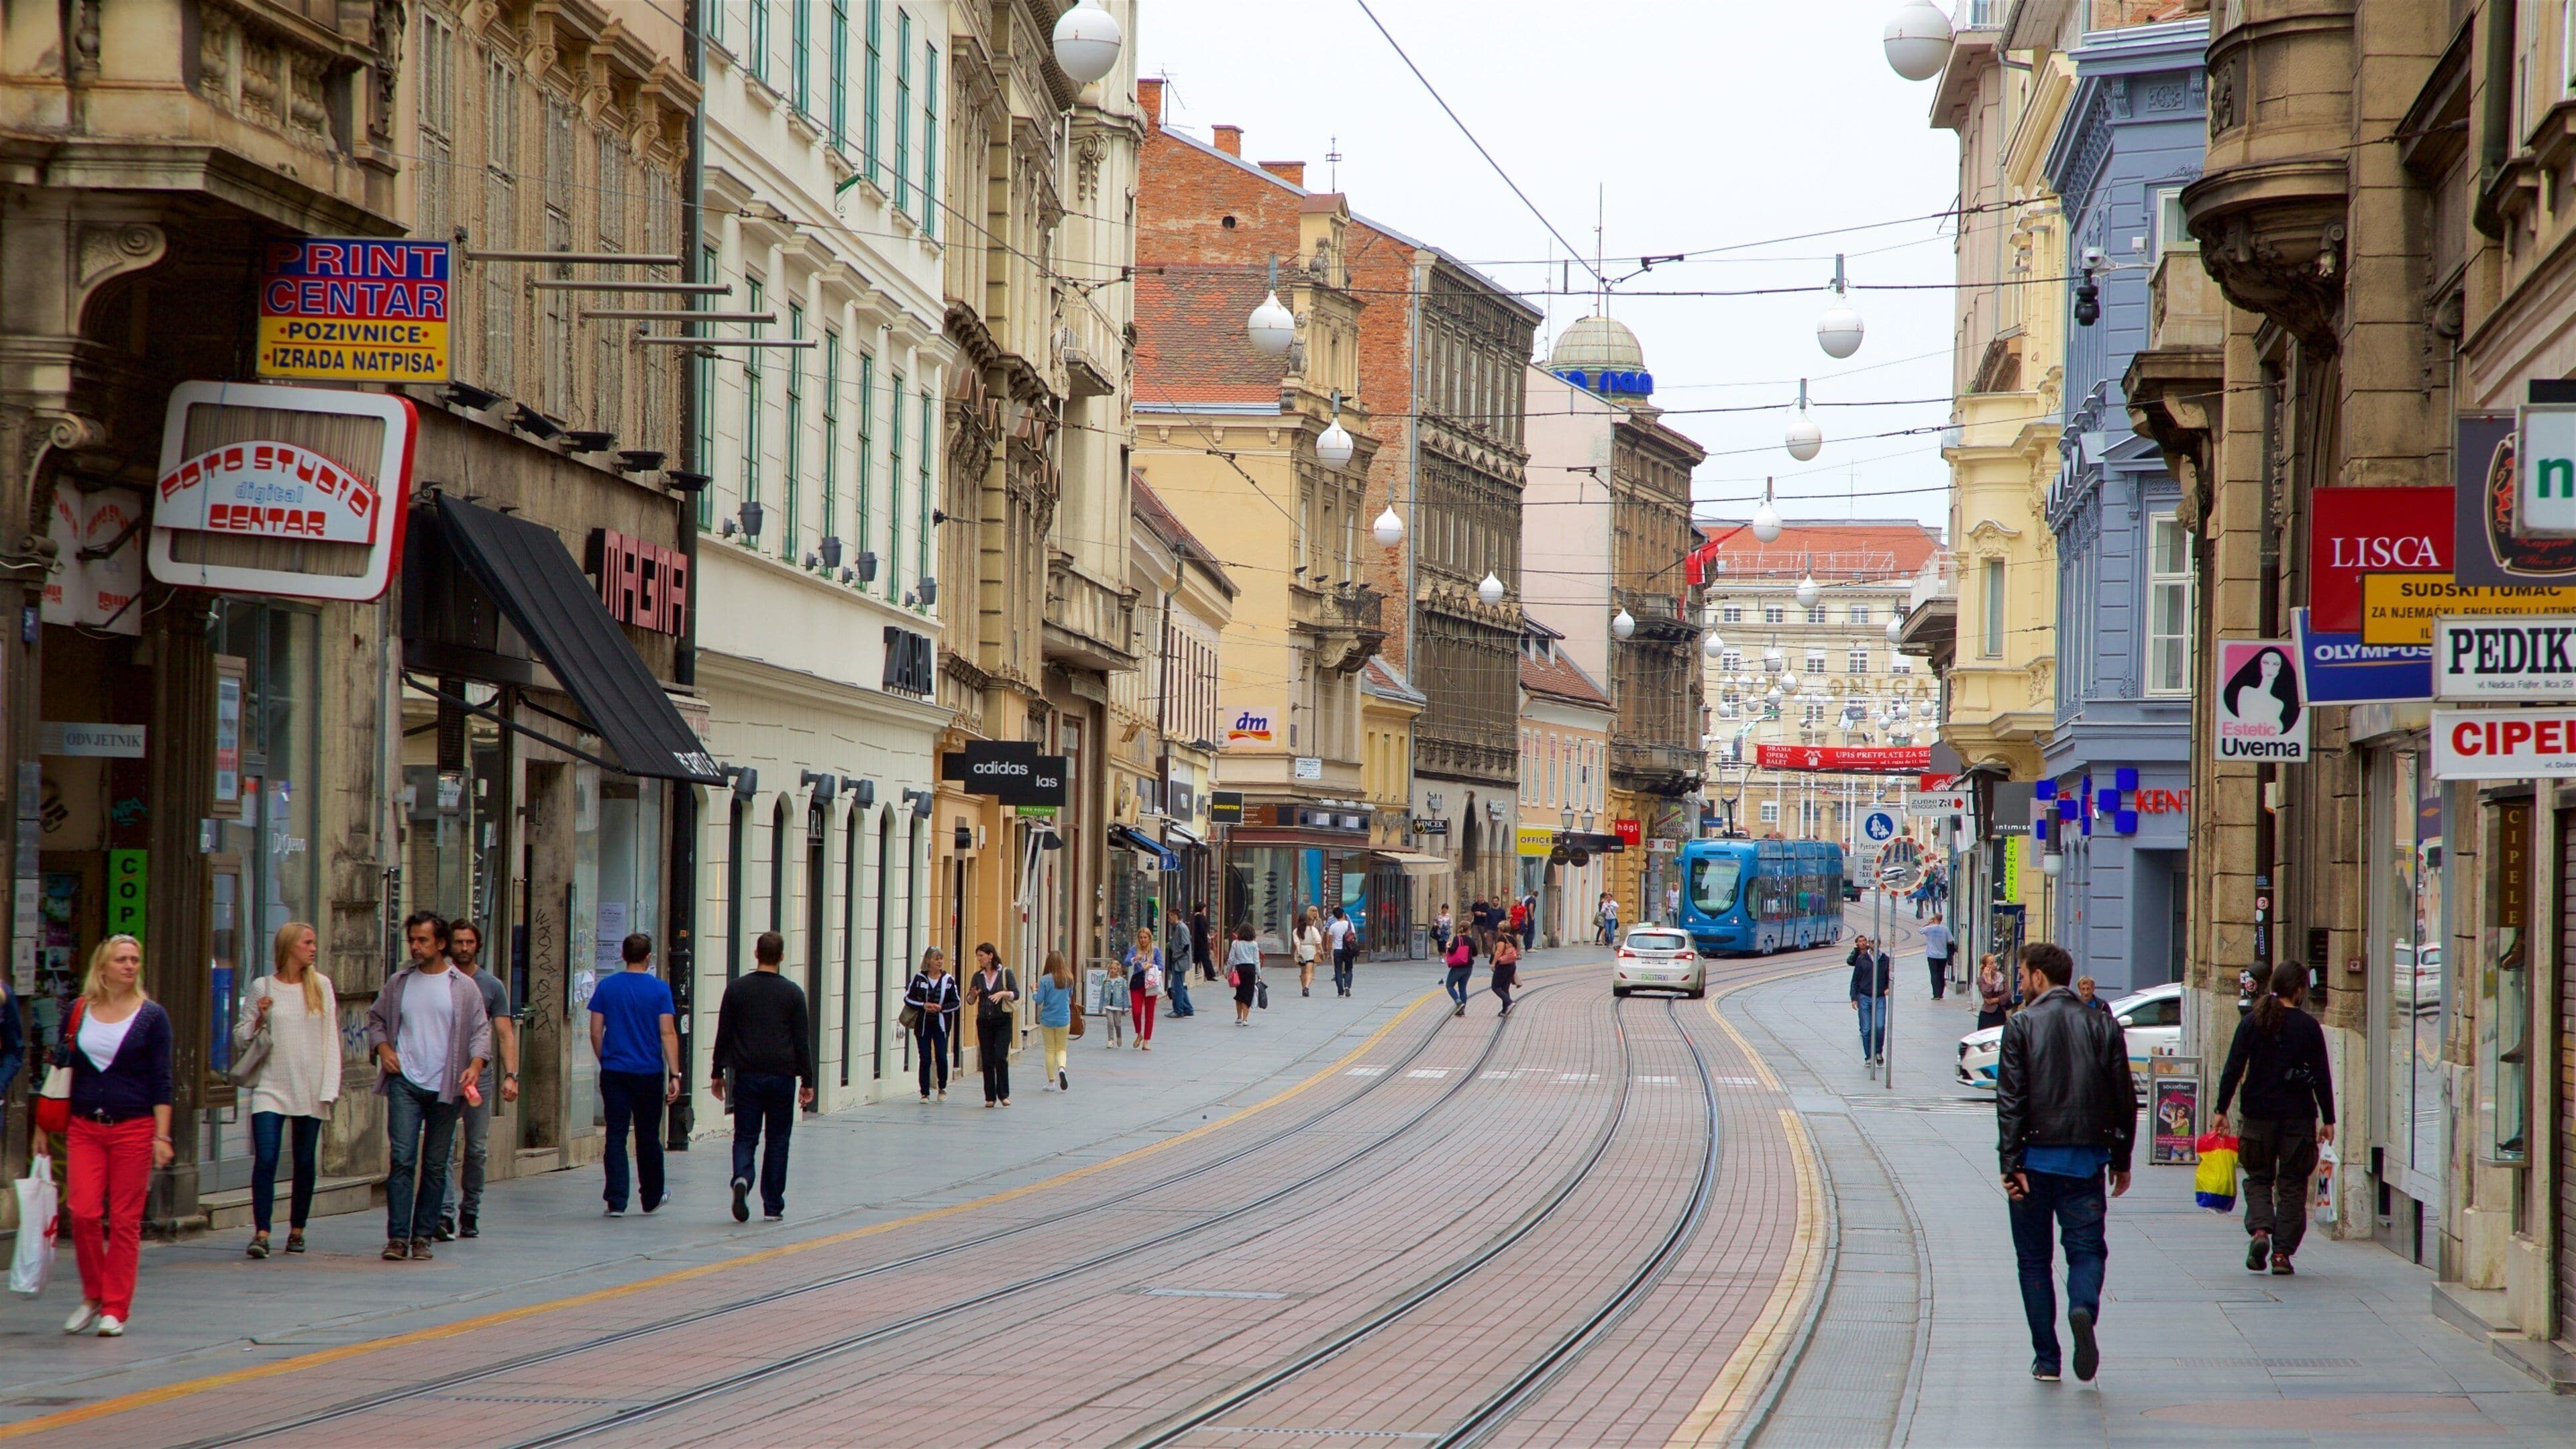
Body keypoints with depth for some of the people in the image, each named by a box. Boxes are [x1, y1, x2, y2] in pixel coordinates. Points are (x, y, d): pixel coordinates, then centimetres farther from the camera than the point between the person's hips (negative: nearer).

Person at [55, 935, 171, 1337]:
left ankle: (115, 1309, 7)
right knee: (83, 1213, -8)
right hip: (84, 1128, 2)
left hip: (133, 1127, -2)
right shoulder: (78, 1013, 7)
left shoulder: (151, 1016, 1)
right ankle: (93, 1296, 12)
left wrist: (161, 1136, -7)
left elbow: (161, 1081, -1)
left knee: (125, 1221, -1)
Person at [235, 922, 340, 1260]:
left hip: (310, 1091, 2)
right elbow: (241, 1039, 7)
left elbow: (331, 1039, 7)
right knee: (265, 1160, -12)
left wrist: (329, 1088, 0)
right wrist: (259, 1018, -12)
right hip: (271, 1088, -2)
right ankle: (261, 1232, -13)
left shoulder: (321, 986, 6)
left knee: (305, 1162, 6)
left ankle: (297, 1231, 17)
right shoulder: (262, 988, 2)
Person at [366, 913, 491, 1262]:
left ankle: (422, 1236, 11)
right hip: (405, 1083, 0)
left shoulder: (463, 987, 5)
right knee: (401, 1158, -9)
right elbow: (375, 1019, 20)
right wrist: (383, 1049, 2)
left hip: (446, 1087, 0)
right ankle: (397, 1237, -9)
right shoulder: (399, 983, 9)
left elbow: (481, 1030, 5)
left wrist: (476, 1064, -11)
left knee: (435, 1165, 4)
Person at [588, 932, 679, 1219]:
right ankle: (651, 1201, 24)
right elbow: (668, 1034, -9)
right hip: (649, 1074, -1)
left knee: (616, 1137, 1)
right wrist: (674, 1075, -8)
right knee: (648, 1138, 12)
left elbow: (596, 1032, 3)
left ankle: (616, 1202, -7)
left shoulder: (606, 988, 1)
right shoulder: (659, 989, -5)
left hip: (614, 1074, 1)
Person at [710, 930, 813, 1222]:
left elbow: (723, 1035, 3)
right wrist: (807, 1080, 6)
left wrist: (718, 1074, 13)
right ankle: (772, 1206, 10)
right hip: (782, 1077, 0)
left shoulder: (737, 989, 0)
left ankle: (742, 1178, -26)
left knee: (745, 1136, 4)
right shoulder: (793, 993, -1)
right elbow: (802, 1041, 0)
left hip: (747, 1075, 0)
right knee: (777, 1140, 9)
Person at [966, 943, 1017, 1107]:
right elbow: (970, 1001, 9)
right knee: (987, 1060, 2)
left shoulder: (1006, 974, -2)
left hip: (1002, 1021, -4)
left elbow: (1016, 995, -8)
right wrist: (973, 995, -13)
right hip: (984, 1022, 4)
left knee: (1001, 1058, -11)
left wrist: (1003, 993, -25)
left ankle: (1003, 1094, 1)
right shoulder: (978, 976, 8)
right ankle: (990, 1097, 8)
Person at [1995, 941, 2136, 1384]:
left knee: (2034, 1258, 8)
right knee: (2086, 1248, 8)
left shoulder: (2022, 1026, -4)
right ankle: (2083, 1308, -24)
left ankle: (2046, 1359, 7)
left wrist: (2011, 1161, -10)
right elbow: (2124, 1098, 6)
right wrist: (2121, 1161, 13)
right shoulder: (2103, 1026, 4)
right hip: (2086, 1158, 2)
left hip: (2035, 1159, -2)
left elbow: (2010, 1099, -10)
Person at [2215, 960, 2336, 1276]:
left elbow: (2233, 1070, 0)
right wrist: (2328, 1120, 4)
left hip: (2257, 1115, 1)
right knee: (2292, 1184, 7)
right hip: (2298, 1117, -1)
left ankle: (2259, 1229, -12)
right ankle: (2282, 1252, 3)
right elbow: (2321, 1077, -3)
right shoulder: (2308, 1026, -4)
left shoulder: (2252, 1023, 1)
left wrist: (2222, 1110, 6)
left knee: (2258, 1178, 14)